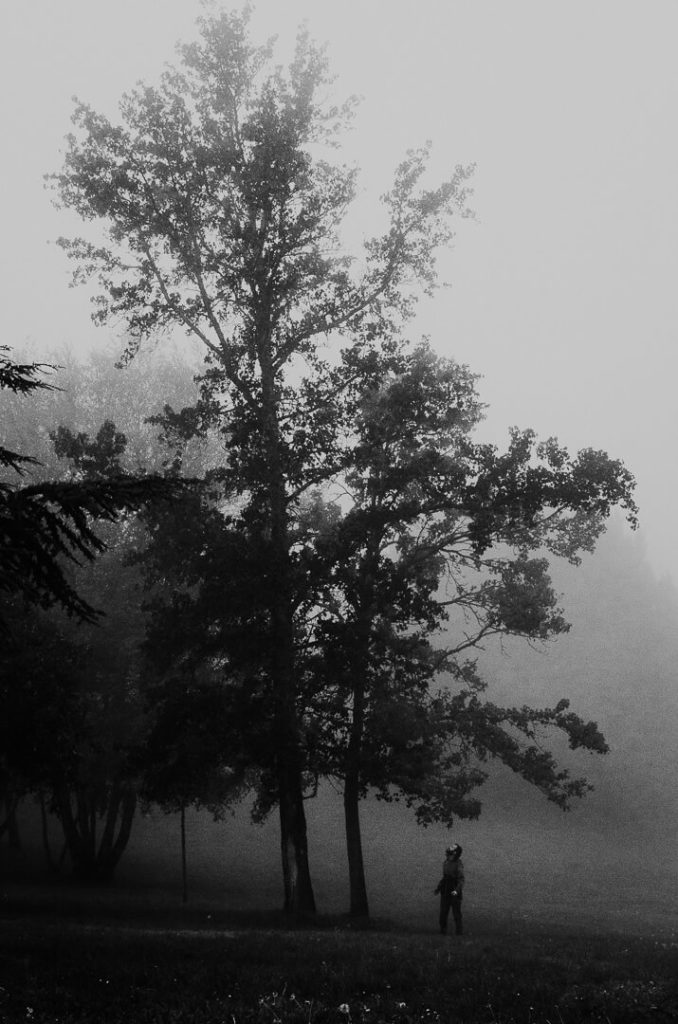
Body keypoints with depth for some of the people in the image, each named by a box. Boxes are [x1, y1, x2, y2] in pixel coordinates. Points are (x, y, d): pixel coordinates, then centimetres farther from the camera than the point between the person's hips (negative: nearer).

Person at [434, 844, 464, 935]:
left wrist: (457, 890, -31)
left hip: (455, 893, -6)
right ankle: (443, 931, 17)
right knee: (443, 912, 8)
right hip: (445, 892, 6)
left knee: (456, 913, 1)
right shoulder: (445, 863, 7)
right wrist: (438, 888, 15)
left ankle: (459, 931, 11)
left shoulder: (458, 865, -14)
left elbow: (461, 880, -17)